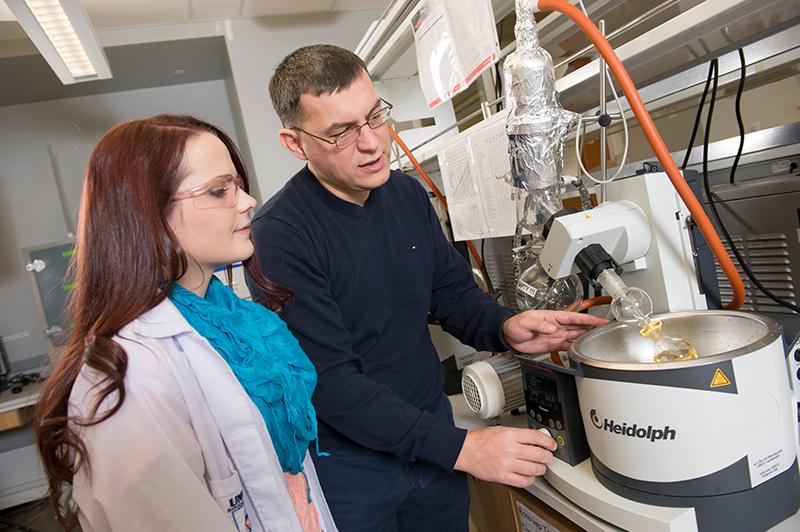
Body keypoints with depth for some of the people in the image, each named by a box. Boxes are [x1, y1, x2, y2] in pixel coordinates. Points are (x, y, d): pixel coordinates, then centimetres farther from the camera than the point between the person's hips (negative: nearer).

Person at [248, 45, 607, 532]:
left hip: (433, 434, 6)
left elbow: (453, 288, 7)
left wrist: (504, 328, -14)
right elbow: (329, 381, -24)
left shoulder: (407, 193, -2)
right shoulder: (280, 236, -22)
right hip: (349, 465, -5)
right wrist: (458, 447, -27)